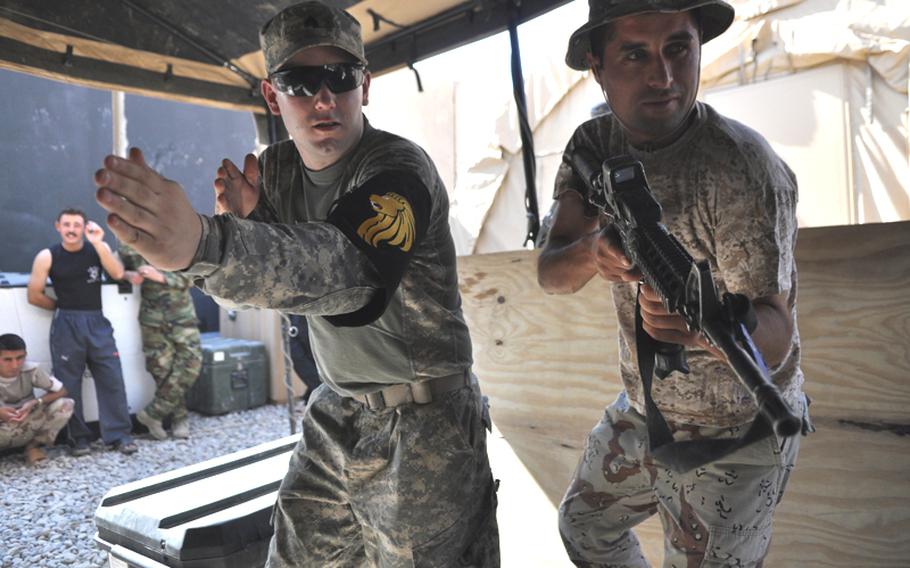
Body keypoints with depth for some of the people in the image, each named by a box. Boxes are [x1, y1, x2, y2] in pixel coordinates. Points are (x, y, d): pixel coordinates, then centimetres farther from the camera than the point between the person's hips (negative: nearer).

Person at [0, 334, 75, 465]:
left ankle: (33, 446, -4)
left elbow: (61, 391, -9)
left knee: (65, 405, -24)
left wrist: (35, 403, -27)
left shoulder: (31, 370, -18)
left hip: (29, 424, 3)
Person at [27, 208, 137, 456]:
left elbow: (118, 274, -13)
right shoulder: (47, 257, -1)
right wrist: (64, 307, 6)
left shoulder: (98, 248, 5)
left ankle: (119, 434, 5)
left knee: (112, 379, -1)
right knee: (69, 384, 4)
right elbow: (34, 296, 3)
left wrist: (98, 243, -19)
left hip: (97, 322, 2)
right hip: (66, 325, -1)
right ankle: (79, 437, 15)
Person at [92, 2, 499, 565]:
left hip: (422, 419, -6)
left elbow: (345, 265, -41)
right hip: (337, 413, 7)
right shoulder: (277, 168, 3)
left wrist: (204, 241, -58)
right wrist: (246, 219, -13)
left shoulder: (400, 170, -21)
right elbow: (281, 268, 8)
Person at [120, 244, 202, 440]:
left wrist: (160, 277, -20)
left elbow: (189, 278, -5)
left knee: (191, 363, -12)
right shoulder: (129, 247, 4)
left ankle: (153, 413, 0)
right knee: (162, 369, 0)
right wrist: (129, 275, -8)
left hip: (182, 315, -1)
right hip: (153, 318, 1)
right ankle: (180, 417, 15)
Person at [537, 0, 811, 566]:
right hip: (640, 413, 6)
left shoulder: (740, 166, -26)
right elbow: (552, 276, -11)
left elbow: (775, 337, -27)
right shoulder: (593, 146, -7)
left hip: (733, 442, -5)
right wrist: (590, 252, -34)